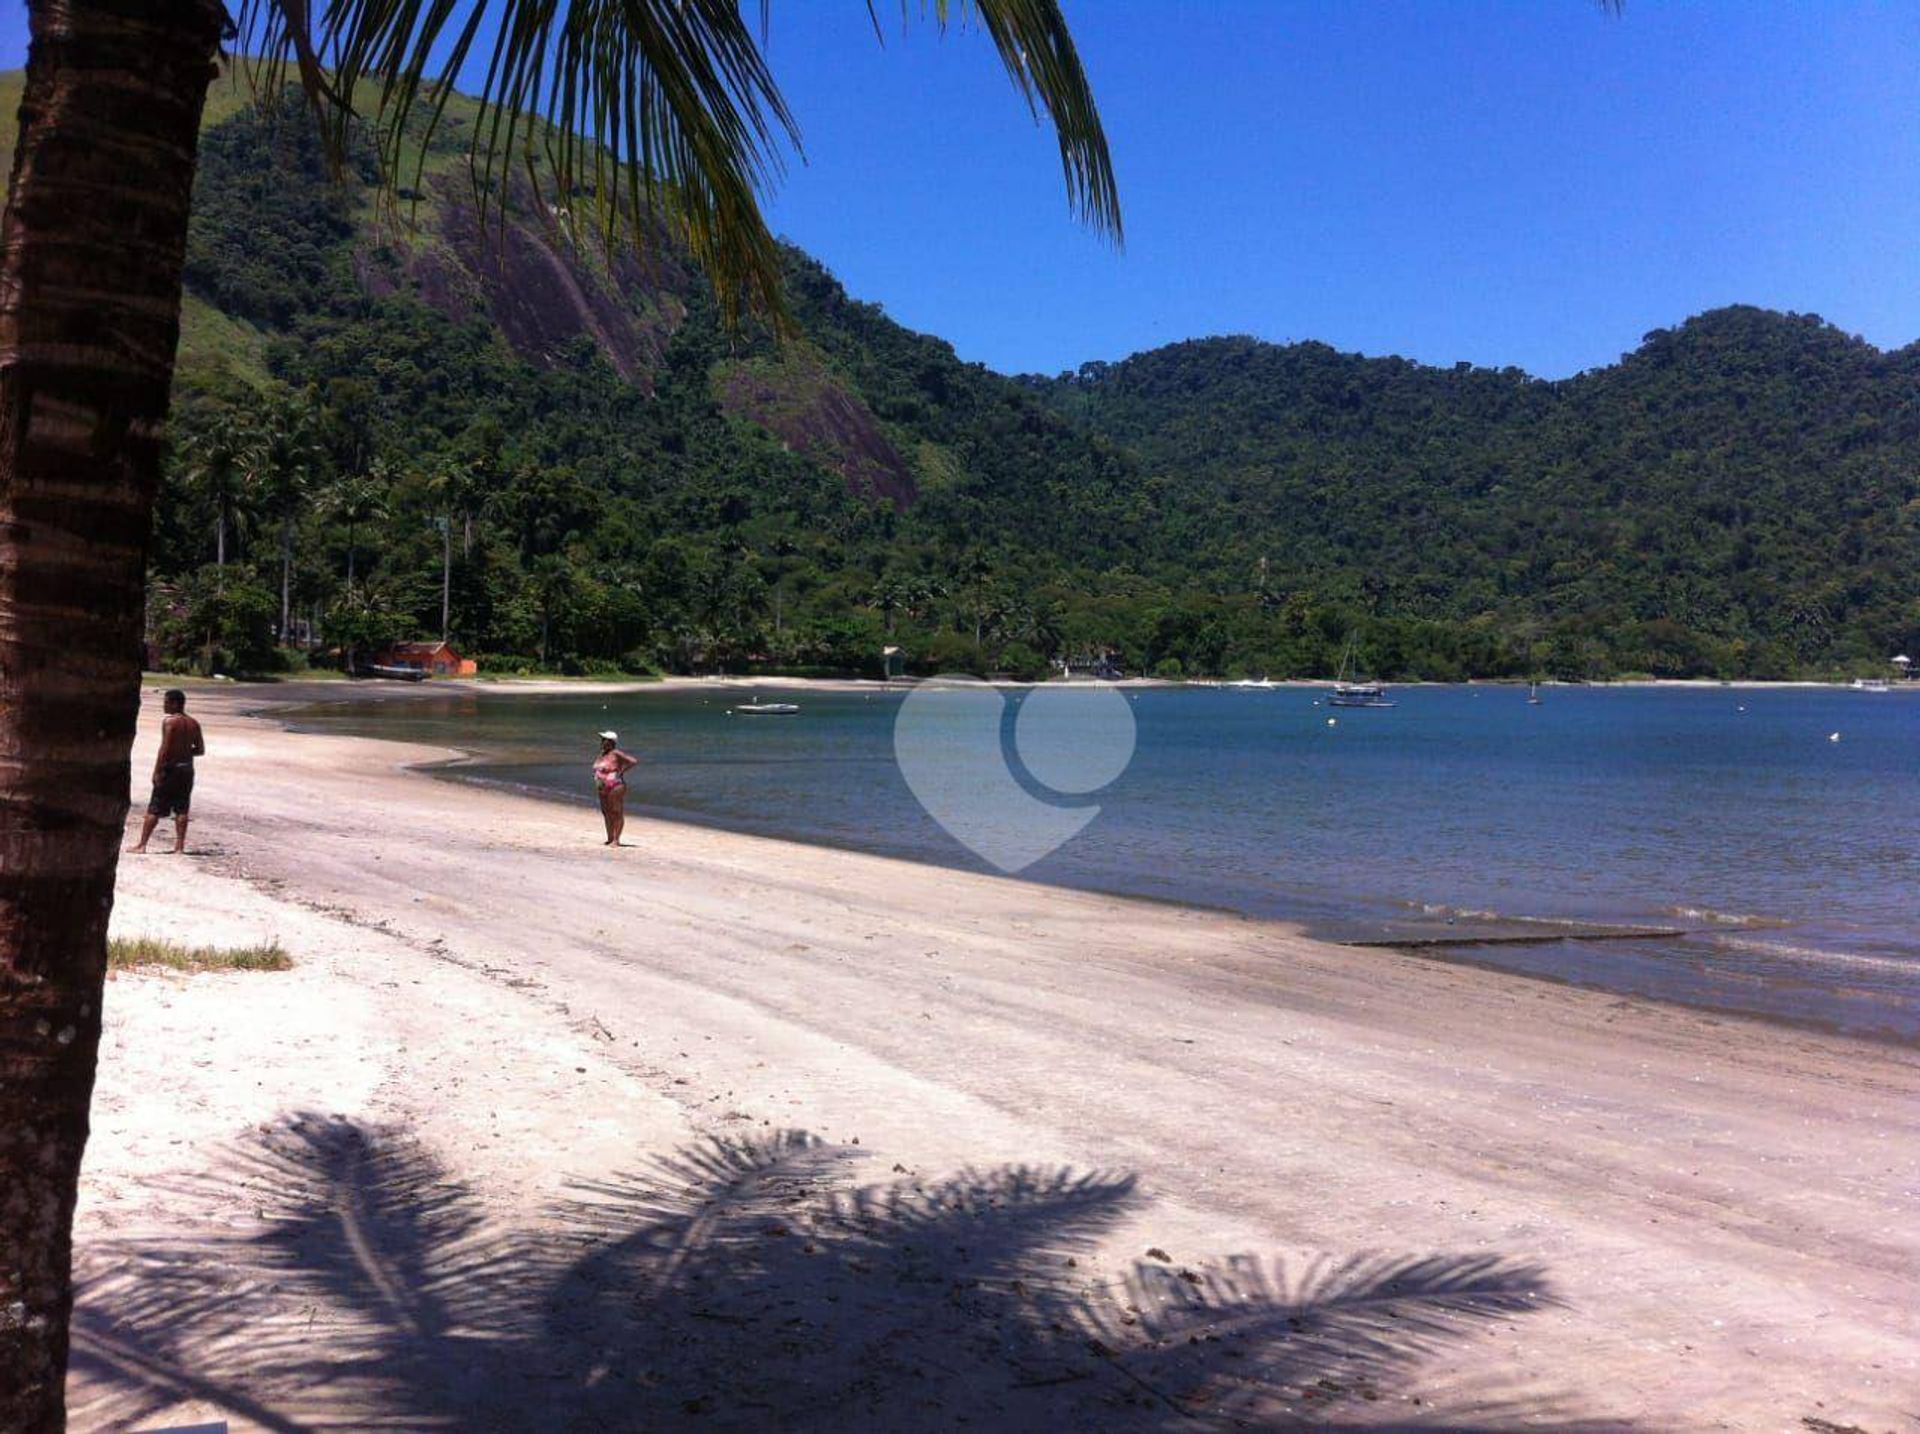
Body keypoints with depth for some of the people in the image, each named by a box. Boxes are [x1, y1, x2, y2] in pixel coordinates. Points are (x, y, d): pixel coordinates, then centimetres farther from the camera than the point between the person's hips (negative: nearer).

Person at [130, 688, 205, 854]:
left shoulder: (169, 721, -10)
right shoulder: (193, 724, 8)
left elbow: (164, 747, -16)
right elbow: (200, 750, 9)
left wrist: (156, 771, -15)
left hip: (170, 768, -5)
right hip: (187, 768, 5)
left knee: (154, 809, 1)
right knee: (181, 809, 7)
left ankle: (142, 845, 4)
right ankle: (179, 846, 4)